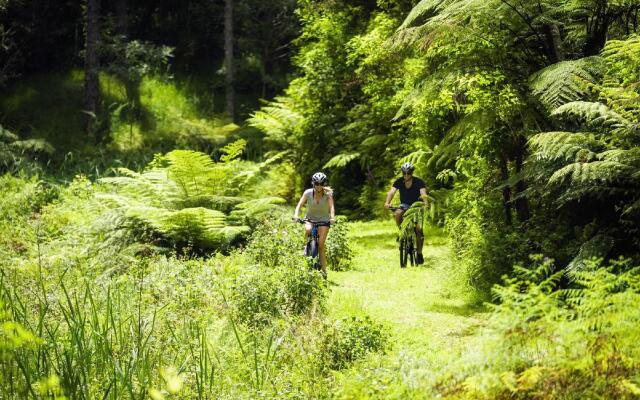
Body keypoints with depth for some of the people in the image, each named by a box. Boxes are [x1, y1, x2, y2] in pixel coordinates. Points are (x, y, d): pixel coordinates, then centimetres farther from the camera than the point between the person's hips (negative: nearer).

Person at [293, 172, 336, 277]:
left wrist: (332, 217, -45)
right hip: (310, 218, 1)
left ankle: (324, 270, -5)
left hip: (324, 220, -1)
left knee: (321, 245, -12)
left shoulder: (328, 193, -14)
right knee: (308, 230, -36)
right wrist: (296, 215, -39)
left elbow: (331, 206, -26)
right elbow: (300, 204, -20)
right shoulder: (308, 193, -13)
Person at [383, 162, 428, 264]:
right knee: (397, 214, -34)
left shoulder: (419, 182, -16)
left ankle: (419, 253, -7)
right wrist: (387, 202, -43)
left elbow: (423, 193, -31)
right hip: (404, 205, 2)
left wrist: (425, 202, -52)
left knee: (418, 228, -18)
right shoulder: (399, 182, -11)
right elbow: (392, 192, -24)